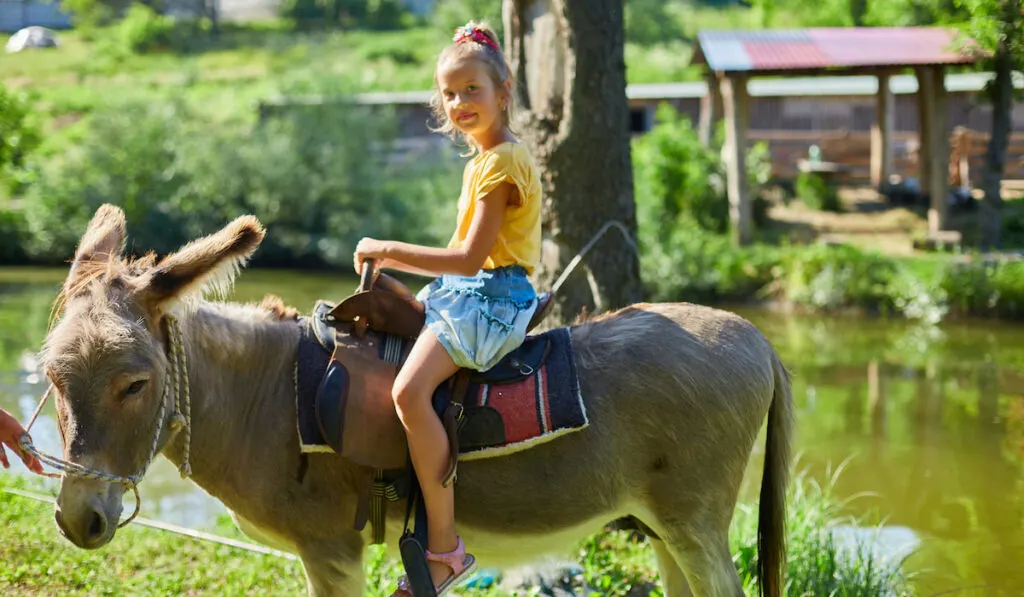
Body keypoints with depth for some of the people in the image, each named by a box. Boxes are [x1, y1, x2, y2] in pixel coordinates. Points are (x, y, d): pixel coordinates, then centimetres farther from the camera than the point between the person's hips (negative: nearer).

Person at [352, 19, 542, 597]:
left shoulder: (503, 162, -14)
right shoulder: (482, 160, 17)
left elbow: (470, 258, -21)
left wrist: (391, 250, -15)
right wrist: (394, 259, 13)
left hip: (492, 299, -11)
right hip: (464, 292, 11)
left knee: (410, 389, -29)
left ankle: (445, 546, -25)